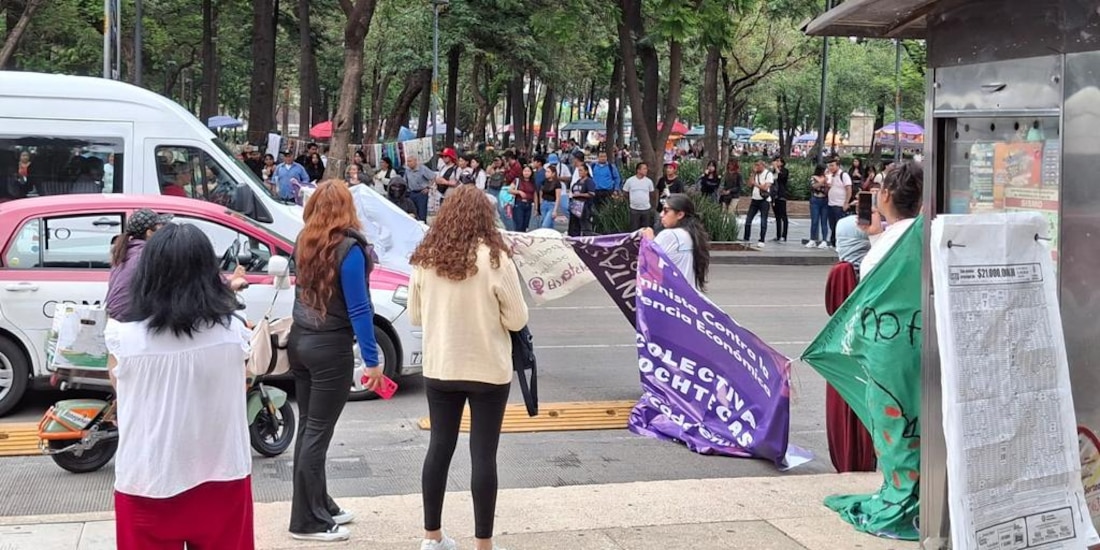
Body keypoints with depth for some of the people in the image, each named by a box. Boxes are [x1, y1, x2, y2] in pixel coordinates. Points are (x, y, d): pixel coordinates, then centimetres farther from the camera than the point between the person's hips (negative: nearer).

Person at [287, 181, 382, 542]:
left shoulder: (304, 243, 4)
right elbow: (358, 309, -17)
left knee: (307, 427, 14)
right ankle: (307, 521, 4)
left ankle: (320, 506, 25)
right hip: (330, 348, -7)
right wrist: (372, 360, -14)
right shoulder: (348, 249, -16)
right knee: (318, 432, -2)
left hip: (300, 341, 7)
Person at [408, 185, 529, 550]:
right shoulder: (495, 258, -15)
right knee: (483, 455, 3)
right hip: (488, 370, -4)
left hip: (439, 369, 4)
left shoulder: (425, 258, -3)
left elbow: (415, 316, 7)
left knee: (439, 447, 14)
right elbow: (516, 319, -9)